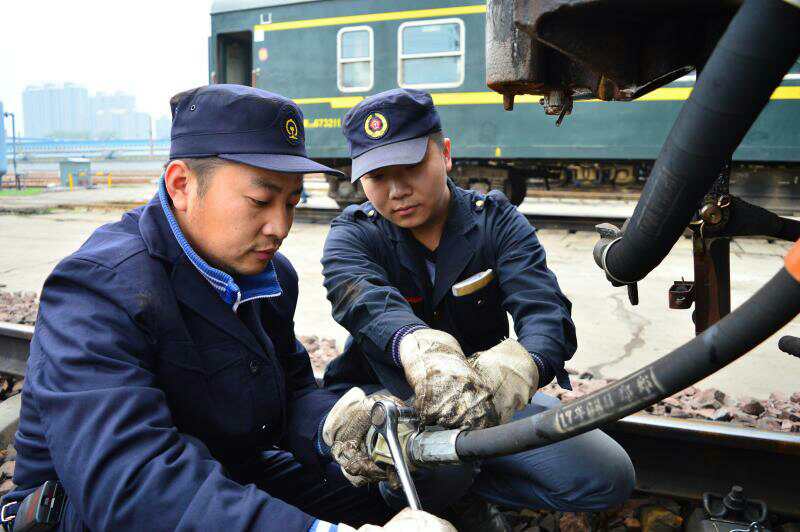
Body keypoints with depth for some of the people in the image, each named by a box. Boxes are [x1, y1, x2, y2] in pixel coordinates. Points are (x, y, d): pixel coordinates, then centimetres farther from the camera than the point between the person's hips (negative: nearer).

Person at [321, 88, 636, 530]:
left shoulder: (496, 221, -4)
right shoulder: (353, 234, -6)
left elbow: (545, 310, -22)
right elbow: (361, 296, -32)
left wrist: (521, 364, -48)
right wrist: (418, 346, -57)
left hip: (485, 395, 3)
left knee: (609, 477, -13)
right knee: (439, 467, -37)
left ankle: (461, 488, 3)